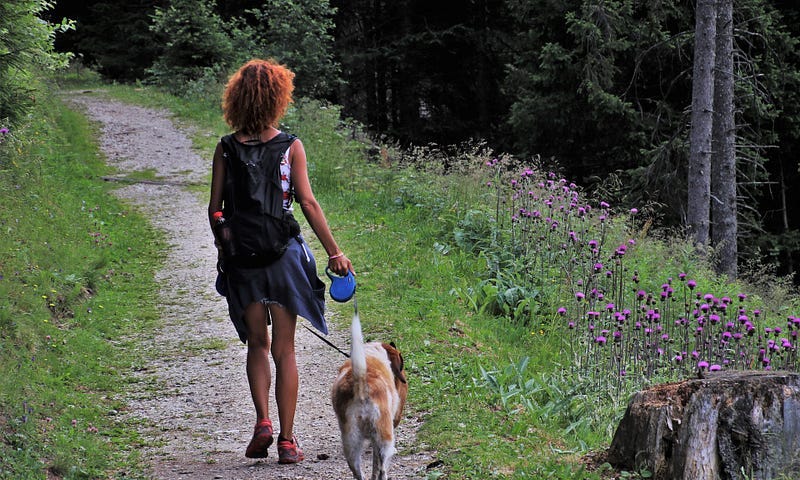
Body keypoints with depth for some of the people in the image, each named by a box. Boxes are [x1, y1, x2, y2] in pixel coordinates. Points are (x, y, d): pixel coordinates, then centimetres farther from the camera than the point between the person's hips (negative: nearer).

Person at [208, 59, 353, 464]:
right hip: (283, 252, -2)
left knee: (256, 343, 16)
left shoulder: (226, 148, 0)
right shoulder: (290, 146, -6)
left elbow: (215, 208, 1)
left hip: (241, 255, 2)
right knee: (284, 350, 5)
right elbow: (308, 203, -7)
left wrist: (222, 245, 17)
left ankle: (263, 421, -2)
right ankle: (286, 440, 5)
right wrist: (334, 252, -2)